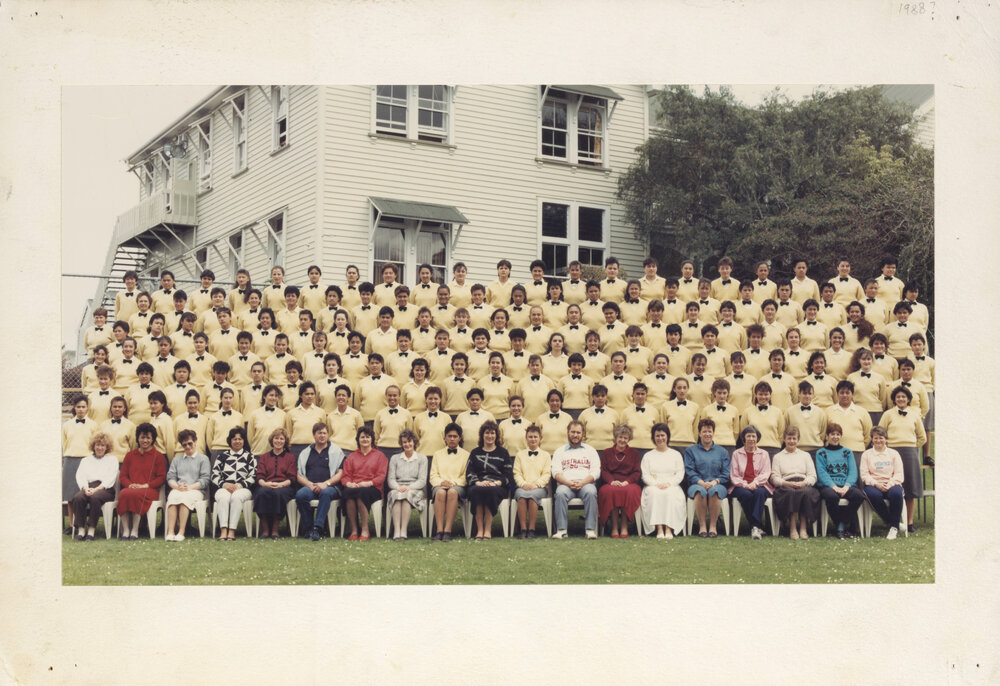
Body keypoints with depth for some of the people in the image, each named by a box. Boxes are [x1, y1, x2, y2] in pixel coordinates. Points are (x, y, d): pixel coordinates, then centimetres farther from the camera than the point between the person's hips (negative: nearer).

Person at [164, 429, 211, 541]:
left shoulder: (203, 458, 16)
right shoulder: (176, 459, 28)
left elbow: (205, 480, 3)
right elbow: (170, 477, 14)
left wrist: (190, 487, -11)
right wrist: (177, 486, -8)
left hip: (196, 490, -2)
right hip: (177, 490, 3)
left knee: (185, 497, -37)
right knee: (172, 497, -34)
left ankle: (181, 532, -41)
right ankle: (170, 532, -42)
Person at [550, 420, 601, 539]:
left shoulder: (590, 450, 20)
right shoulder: (560, 451, 20)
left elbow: (595, 472, 7)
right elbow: (556, 472, 6)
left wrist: (582, 482, -11)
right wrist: (569, 483, -13)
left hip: (585, 483, 0)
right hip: (565, 484, 0)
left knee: (591, 492, -35)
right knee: (560, 493, -35)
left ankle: (591, 529, -37)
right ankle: (561, 530, -35)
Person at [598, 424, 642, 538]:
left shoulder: (634, 453, 20)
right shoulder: (607, 453, 21)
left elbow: (637, 472, 9)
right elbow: (604, 471, 8)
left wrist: (627, 481, -11)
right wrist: (612, 481, -13)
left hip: (629, 484, 0)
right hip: (611, 484, 0)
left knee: (629, 491, -37)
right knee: (611, 491, -37)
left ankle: (624, 527, -30)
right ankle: (614, 527, -33)